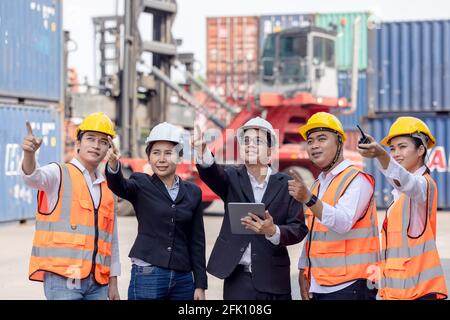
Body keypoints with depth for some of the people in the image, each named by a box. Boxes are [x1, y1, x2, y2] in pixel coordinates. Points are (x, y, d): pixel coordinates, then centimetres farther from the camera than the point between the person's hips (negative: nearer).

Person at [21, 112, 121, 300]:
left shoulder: (108, 189, 18)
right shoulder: (59, 174, 2)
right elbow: (33, 178, -21)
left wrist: (113, 283, 17)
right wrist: (29, 153, -42)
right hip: (62, 278, -6)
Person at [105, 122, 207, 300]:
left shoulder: (192, 192, 10)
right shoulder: (141, 185, 3)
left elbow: (197, 241, 10)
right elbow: (119, 187, -20)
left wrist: (200, 285, 6)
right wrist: (113, 165, -42)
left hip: (183, 279, 3)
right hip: (147, 275, -3)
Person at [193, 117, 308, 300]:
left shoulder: (286, 184, 3)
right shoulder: (232, 178, 4)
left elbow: (299, 229, -1)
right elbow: (213, 173, -18)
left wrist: (273, 231, -22)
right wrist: (202, 152, -40)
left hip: (273, 280, 0)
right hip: (237, 279, 0)